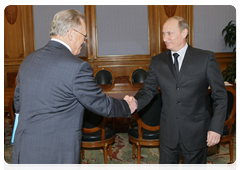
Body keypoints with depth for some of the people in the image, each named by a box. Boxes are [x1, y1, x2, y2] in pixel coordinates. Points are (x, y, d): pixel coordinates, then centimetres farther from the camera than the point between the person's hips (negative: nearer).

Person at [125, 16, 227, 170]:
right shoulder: (158, 61, 2)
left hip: (195, 132, -2)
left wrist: (216, 127, -11)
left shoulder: (206, 58, -7)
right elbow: (149, 90, 1)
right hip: (168, 133, 3)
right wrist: (135, 102, -21)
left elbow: (220, 95, -5)